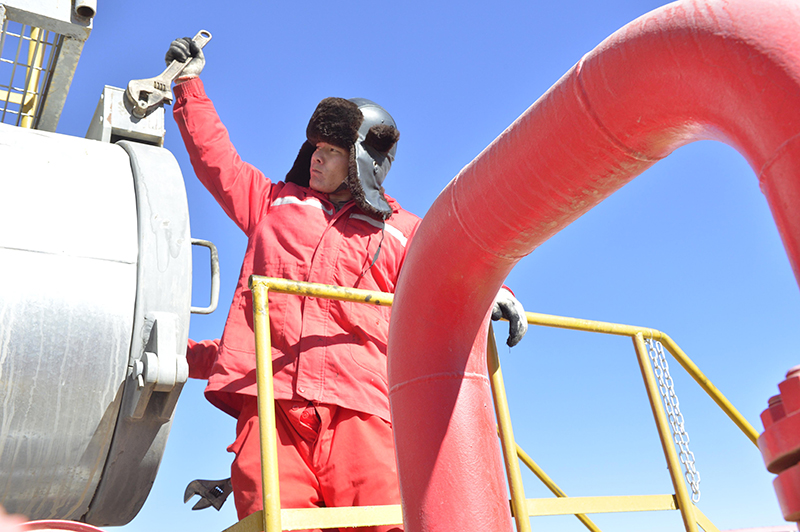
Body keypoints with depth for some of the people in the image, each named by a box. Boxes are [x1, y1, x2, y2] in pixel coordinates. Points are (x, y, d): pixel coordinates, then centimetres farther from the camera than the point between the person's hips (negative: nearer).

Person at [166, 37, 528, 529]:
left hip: (359, 410, -1)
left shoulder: (402, 231, 22)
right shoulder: (275, 202, 30)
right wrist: (190, 83, 37)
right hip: (269, 401, 2)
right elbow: (216, 158, 35)